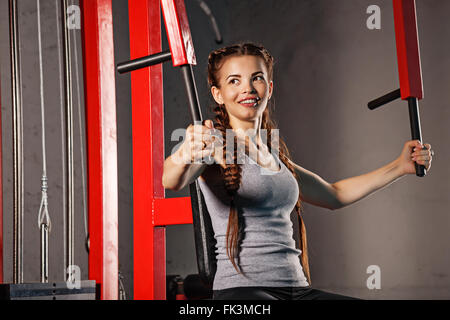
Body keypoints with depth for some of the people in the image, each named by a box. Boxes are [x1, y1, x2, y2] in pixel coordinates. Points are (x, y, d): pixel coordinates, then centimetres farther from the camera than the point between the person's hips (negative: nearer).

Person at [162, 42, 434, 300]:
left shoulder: (276, 156, 20)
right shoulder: (214, 144, -1)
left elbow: (334, 195, 35)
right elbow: (171, 181, -24)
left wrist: (400, 166, 32)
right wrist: (184, 155, -48)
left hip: (296, 289, 7)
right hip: (242, 290, -7)